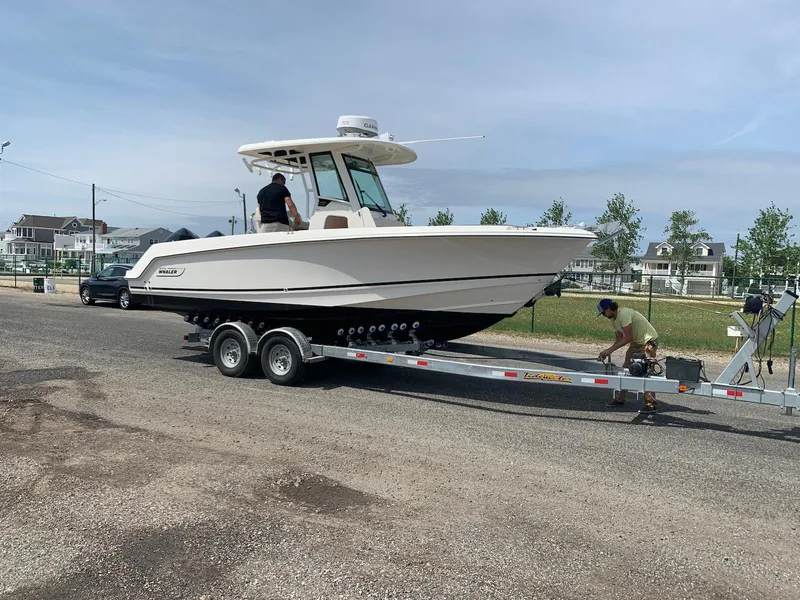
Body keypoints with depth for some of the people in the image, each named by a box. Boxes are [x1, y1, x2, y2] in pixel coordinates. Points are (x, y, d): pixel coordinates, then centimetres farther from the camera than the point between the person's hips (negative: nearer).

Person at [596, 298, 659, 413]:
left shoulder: (624, 314, -25)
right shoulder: (613, 320, 6)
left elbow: (628, 338, -27)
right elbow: (619, 339, 10)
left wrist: (610, 349, -25)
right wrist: (607, 351, -3)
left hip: (649, 341, -10)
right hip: (636, 342, 10)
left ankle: (652, 405, -8)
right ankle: (620, 399, 16)